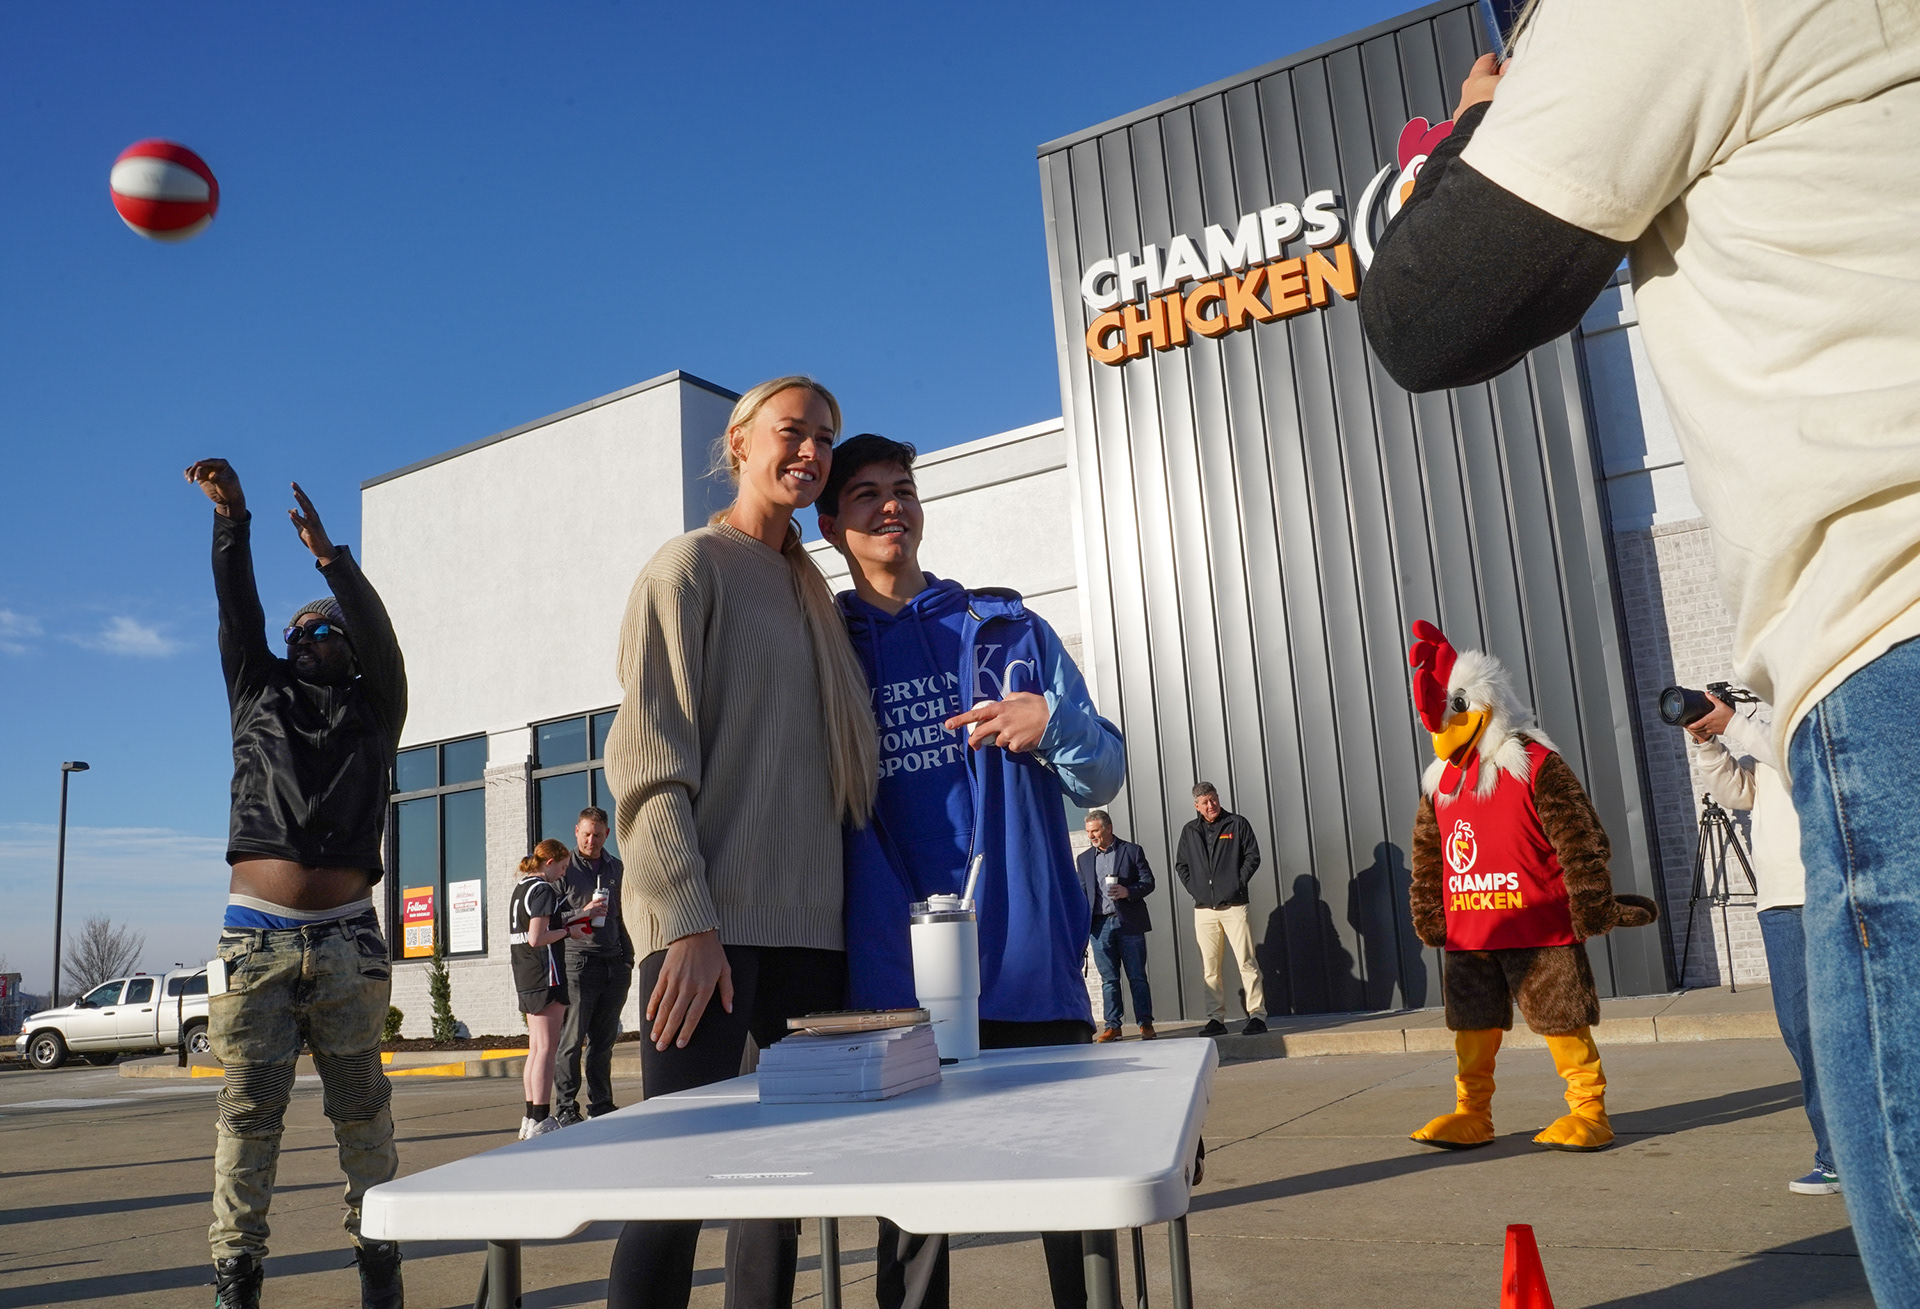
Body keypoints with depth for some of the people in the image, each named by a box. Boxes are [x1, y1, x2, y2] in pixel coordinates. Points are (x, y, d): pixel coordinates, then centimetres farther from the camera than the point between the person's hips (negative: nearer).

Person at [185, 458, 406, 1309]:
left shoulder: (373, 712, 13)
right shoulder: (258, 695, 17)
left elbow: (379, 636, -4)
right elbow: (237, 610, 5)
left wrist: (330, 557, -16)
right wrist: (231, 521, -8)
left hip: (345, 940, -1)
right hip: (255, 938, 1)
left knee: (361, 1108, 3)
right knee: (249, 1111, 0)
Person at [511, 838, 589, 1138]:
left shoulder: (521, 888, 16)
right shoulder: (543, 890, -13)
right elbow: (536, 938, -21)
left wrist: (565, 927, 21)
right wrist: (569, 931, -8)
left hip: (526, 978, 10)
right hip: (546, 976, -10)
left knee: (535, 1048, 13)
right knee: (546, 1048, -7)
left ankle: (531, 1119, 16)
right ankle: (540, 1121, -7)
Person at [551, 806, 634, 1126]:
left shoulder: (617, 868, 16)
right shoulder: (565, 867, 2)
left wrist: (628, 961, 16)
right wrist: (582, 914, -17)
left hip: (614, 964, 4)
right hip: (578, 963, -4)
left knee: (604, 1041, 7)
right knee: (571, 1040, -5)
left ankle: (601, 1106, 12)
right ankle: (566, 1109, 0)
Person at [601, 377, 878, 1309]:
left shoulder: (810, 593, 20)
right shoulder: (692, 564, 0)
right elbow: (648, 758, -9)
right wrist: (686, 920, -18)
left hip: (808, 921, 7)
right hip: (711, 922, -7)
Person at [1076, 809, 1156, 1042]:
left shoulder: (1132, 851, 4)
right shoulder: (1084, 859, 14)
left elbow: (1148, 882, 1)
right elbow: (1082, 892, 14)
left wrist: (1128, 892, -17)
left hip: (1129, 923, -3)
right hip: (1100, 925, 3)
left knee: (1137, 977, 1)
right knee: (1109, 979, 3)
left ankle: (1146, 1024, 7)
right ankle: (1112, 1026, 8)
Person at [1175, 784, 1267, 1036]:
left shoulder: (1237, 824, 3)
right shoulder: (1189, 831, 11)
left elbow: (1253, 856, 2)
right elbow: (1180, 865, 18)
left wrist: (1238, 884, -6)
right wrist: (1194, 888, 5)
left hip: (1234, 906, -3)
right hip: (1203, 909, 3)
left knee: (1247, 963, -4)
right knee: (1209, 969, 4)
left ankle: (1257, 1015, -1)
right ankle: (1216, 1018, 10)